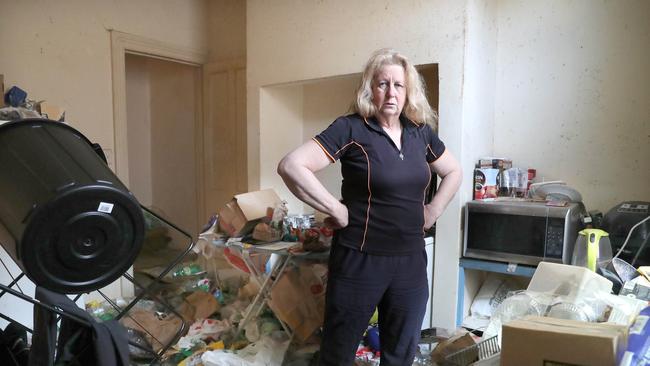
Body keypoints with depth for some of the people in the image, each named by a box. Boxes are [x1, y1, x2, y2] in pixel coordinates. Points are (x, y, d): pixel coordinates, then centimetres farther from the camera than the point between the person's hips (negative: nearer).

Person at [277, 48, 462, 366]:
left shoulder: (421, 132, 5)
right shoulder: (351, 129, -12)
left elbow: (453, 172, 22)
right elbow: (291, 166, -21)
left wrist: (432, 211, 8)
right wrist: (337, 211, -19)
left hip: (411, 261, 5)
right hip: (360, 260, -5)